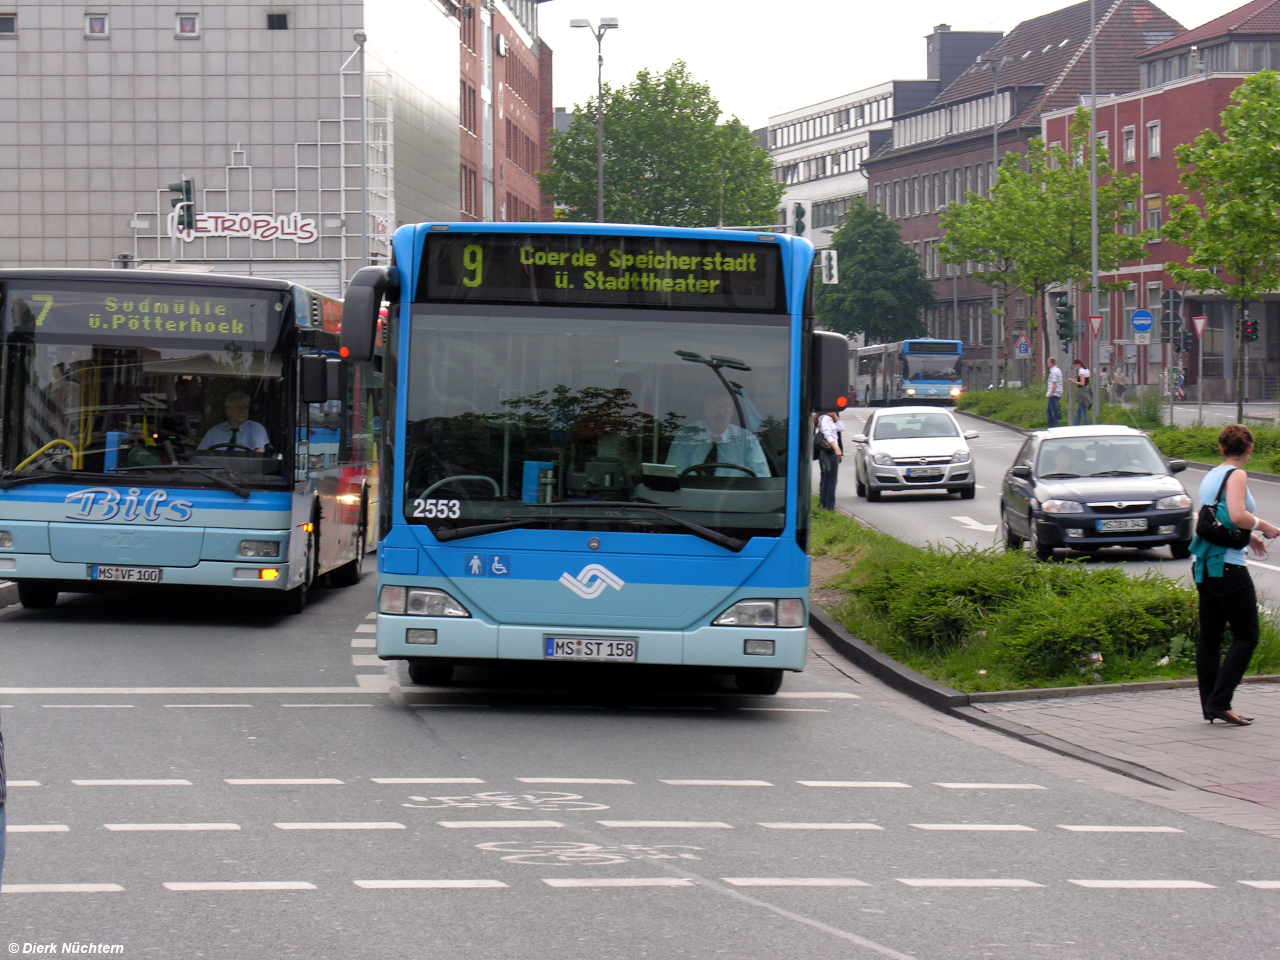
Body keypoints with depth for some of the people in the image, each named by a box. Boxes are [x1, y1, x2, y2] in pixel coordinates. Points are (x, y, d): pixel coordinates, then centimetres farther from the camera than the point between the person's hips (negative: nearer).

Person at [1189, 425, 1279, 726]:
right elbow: (1238, 516, -23)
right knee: (1246, 637, -3)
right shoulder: (1236, 475, -9)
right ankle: (1219, 702, -10)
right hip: (1228, 565, -8)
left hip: (1203, 565, 8)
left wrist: (1248, 536, 27)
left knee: (1209, 637, 10)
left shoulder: (1210, 476, 15)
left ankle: (1210, 706, 11)